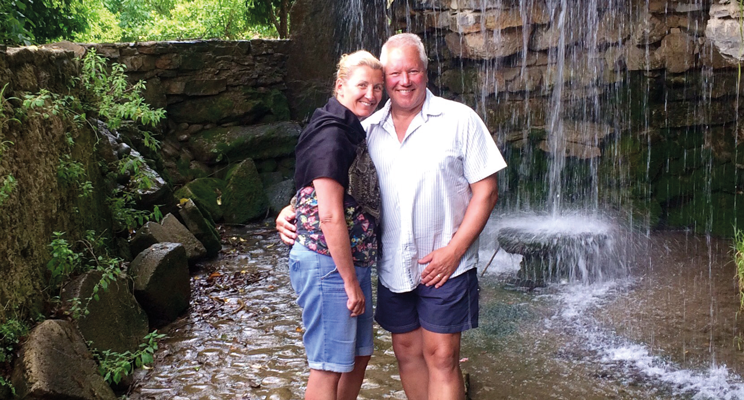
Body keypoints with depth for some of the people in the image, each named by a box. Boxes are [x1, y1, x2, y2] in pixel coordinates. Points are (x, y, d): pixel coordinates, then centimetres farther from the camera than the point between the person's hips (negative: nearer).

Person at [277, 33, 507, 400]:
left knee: (441, 356, -3)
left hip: (444, 265, -4)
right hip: (393, 267, 4)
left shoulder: (459, 120, -6)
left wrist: (454, 250, -14)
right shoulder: (368, 130, 5)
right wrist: (291, 210, -7)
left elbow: (485, 190, -7)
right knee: (407, 351, 13)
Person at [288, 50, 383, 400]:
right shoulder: (331, 137, -17)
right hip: (327, 266, -10)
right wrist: (351, 281, -18)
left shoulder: (353, 132, 13)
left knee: (359, 354, 18)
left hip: (352, 263, 10)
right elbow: (330, 216, -22)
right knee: (329, 366, 0)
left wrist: (357, 276, 16)